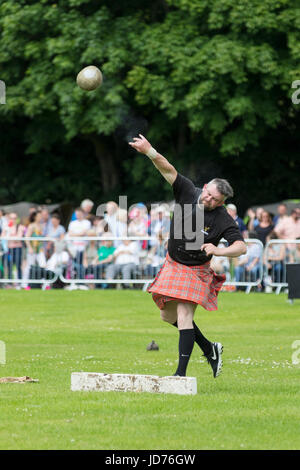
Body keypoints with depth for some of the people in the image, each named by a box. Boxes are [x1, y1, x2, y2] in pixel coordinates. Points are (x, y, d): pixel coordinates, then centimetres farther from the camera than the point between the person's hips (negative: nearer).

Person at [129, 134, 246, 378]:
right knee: (168, 315, 15)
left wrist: (218, 250, -44)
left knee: (184, 316, -17)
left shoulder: (224, 220, -21)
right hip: (173, 265, 6)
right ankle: (209, 349, 31)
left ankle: (182, 372, -16)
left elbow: (241, 247, -27)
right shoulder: (188, 192, -12)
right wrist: (150, 152, -37)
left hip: (196, 271, -6)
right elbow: (169, 170, -21)